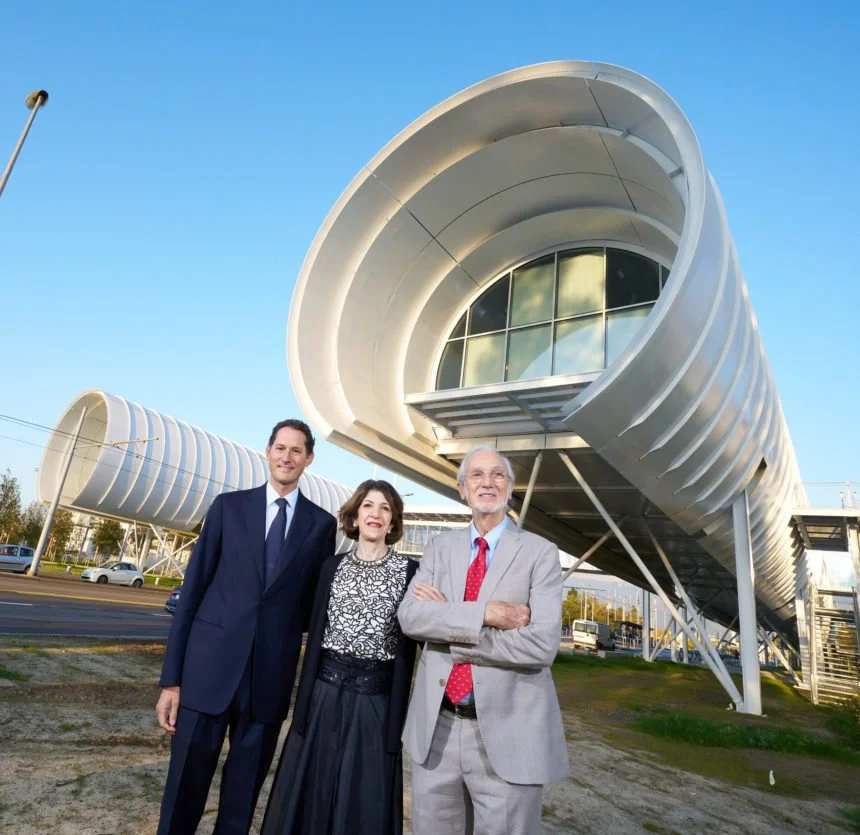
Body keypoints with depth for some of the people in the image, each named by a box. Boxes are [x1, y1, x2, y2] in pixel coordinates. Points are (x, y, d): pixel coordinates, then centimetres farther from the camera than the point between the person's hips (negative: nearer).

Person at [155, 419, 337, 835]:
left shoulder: (322, 523, 4)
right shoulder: (229, 506, 3)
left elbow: (315, 603, 9)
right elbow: (193, 588, 2)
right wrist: (171, 676, -1)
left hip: (272, 674, 1)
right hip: (209, 665, 0)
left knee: (244, 789, 14)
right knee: (185, 785, 8)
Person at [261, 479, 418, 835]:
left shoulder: (409, 571, -4)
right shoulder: (333, 566, 4)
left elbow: (406, 646, -4)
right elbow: (315, 635, 5)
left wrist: (396, 719, -5)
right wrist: (302, 706, 3)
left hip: (375, 699, -2)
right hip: (326, 690, 2)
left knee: (364, 804, 10)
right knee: (309, 796, 13)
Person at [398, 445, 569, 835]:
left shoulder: (540, 553, -7)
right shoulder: (440, 546, 5)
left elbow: (541, 645, -18)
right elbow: (409, 616, -8)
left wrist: (445, 618, -14)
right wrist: (484, 613, -21)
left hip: (508, 734, -3)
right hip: (435, 726, 4)